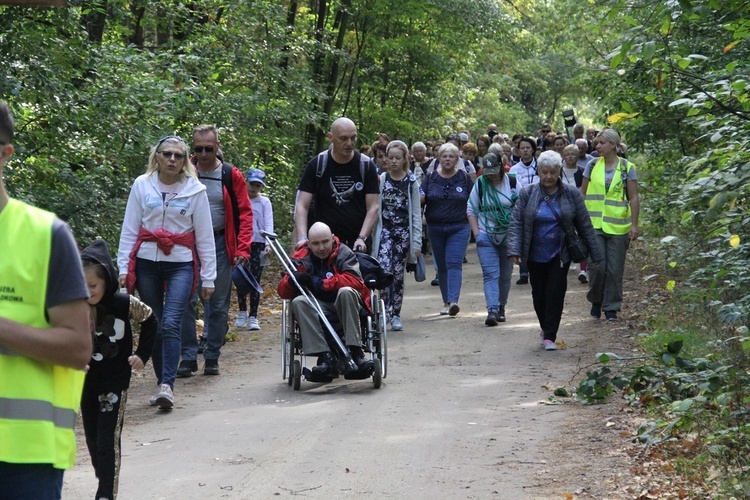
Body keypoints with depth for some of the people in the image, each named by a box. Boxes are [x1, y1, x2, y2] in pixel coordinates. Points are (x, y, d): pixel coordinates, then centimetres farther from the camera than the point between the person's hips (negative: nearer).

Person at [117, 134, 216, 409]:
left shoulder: (195, 190, 2)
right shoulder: (142, 186, 4)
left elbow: (204, 236, 5)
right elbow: (129, 230, 7)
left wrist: (208, 277, 4)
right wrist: (123, 268, 1)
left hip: (181, 264, -2)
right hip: (147, 263, 2)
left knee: (171, 323, -16)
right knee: (154, 326, 5)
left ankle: (167, 385, -20)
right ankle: (163, 384, 15)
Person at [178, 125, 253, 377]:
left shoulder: (231, 175, 1)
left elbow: (244, 213, 1)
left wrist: (242, 248, -8)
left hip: (220, 245, 1)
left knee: (218, 305, 6)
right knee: (186, 302, -5)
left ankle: (212, 358, 15)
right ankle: (188, 357, 3)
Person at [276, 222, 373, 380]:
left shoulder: (344, 253, -6)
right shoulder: (301, 258, 0)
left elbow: (354, 281, -23)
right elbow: (282, 291, -4)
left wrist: (319, 283, -26)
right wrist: (291, 281, -28)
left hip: (346, 306, -2)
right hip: (317, 307, 2)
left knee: (346, 292, -33)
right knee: (298, 302, -27)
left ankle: (355, 351, -35)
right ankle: (325, 357, -37)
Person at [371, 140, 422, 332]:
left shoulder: (411, 182, 4)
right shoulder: (381, 180, 3)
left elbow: (416, 214, 4)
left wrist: (417, 242, -1)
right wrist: (373, 236, 1)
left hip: (403, 232, 0)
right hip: (384, 231, 0)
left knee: (398, 274, 4)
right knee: (384, 270, -18)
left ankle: (395, 315, 13)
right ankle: (386, 310, -10)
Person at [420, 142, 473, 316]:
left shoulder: (464, 178, 2)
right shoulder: (431, 177, 6)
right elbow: (420, 198, 4)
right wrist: (420, 196, -18)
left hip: (459, 228, -3)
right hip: (435, 228, 3)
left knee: (454, 263, -15)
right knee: (441, 265, 9)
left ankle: (453, 301, -25)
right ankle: (446, 301, 19)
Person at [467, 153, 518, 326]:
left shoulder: (512, 182, -2)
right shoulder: (480, 184, 0)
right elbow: (471, 210, 5)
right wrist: (476, 233, -5)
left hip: (508, 236, 1)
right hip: (486, 236, -1)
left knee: (505, 275, 10)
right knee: (490, 274, -12)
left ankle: (501, 307, 26)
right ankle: (492, 310, -20)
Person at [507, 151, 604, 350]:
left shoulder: (571, 194, 0)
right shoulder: (527, 194, -2)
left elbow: (584, 225, 4)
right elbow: (516, 223, -3)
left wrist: (595, 253, 5)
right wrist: (514, 249, -16)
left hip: (560, 254, -1)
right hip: (535, 255, 1)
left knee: (556, 292, -7)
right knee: (539, 294, 9)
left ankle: (549, 336, -3)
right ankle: (546, 329, 30)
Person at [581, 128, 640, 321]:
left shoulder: (627, 167, 1)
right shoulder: (592, 166, 6)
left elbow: (634, 198, 1)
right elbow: (583, 194, 12)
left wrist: (634, 225, -5)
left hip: (618, 226, -1)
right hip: (594, 224, 1)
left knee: (615, 269, 1)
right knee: (596, 266, -6)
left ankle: (611, 307, 13)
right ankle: (596, 300, 17)